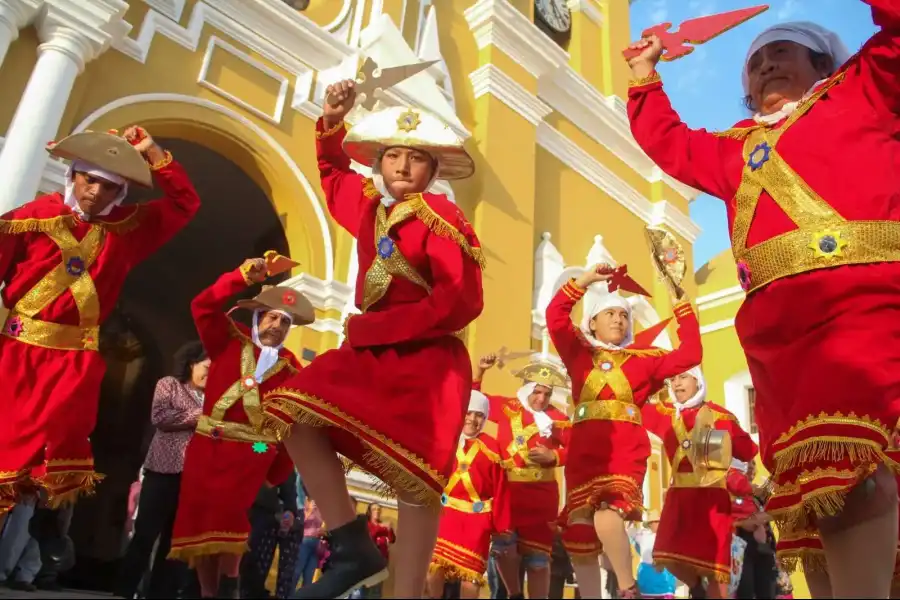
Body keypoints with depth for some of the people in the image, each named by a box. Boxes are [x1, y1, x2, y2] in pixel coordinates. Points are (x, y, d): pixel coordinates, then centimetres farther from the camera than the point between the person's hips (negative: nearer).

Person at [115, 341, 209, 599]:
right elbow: (159, 416, -11)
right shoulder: (169, 384, 4)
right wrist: (198, 416, -13)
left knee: (177, 541, 8)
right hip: (164, 470, -4)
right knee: (145, 535, 1)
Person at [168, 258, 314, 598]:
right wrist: (243, 277, -13)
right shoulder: (229, 340, 7)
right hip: (206, 444, 2)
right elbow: (203, 307, -4)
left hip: (250, 452, -2)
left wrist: (280, 471, 3)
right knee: (198, 518, 3)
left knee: (228, 518, -13)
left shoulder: (291, 369, 3)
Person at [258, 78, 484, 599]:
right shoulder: (369, 203, 11)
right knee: (295, 415, -6)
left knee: (416, 477, -7)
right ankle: (355, 549, 1)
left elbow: (459, 303, -19)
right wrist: (332, 123, 14)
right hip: (372, 352, 8)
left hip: (429, 361, -7)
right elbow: (333, 172, 33)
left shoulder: (441, 219, -11)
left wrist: (373, 326, -16)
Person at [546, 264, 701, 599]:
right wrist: (586, 280, 7)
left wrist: (681, 304, 14)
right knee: (579, 536, 0)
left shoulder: (643, 359, 18)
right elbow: (555, 315, 9)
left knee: (607, 514, -27)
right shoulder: (579, 353, 19)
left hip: (625, 447, -2)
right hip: (584, 449, 2)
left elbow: (690, 355, 12)